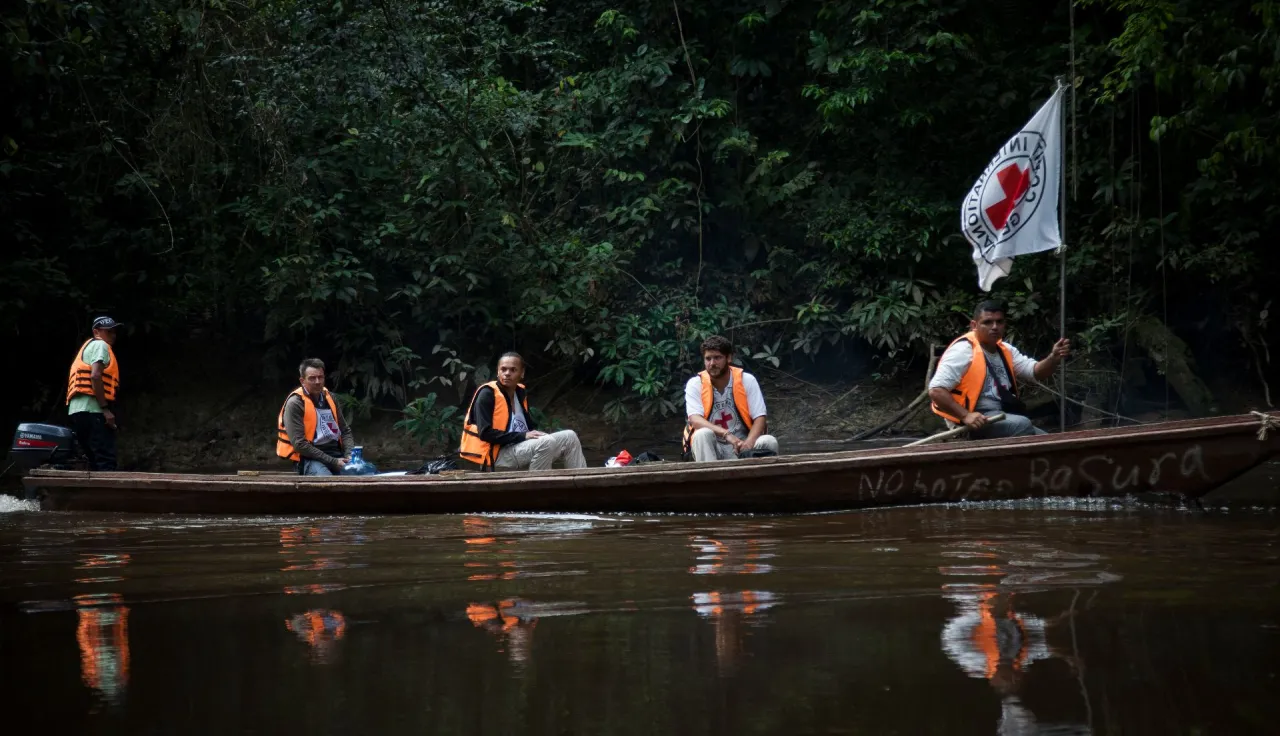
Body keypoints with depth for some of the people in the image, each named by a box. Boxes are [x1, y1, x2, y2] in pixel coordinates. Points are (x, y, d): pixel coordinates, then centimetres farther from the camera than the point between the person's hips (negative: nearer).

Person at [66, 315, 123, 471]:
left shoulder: (89, 347, 30)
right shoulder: (100, 345, 1)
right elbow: (95, 376, -16)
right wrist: (105, 409, -18)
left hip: (77, 411, 10)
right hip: (91, 410, -10)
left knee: (96, 461, 10)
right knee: (106, 461, -16)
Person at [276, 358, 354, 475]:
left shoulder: (329, 398, 14)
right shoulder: (295, 404, -6)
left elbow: (345, 431, 21)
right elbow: (299, 444, -13)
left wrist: (349, 455, -1)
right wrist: (332, 462, -15)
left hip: (337, 454, 6)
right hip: (311, 459, -6)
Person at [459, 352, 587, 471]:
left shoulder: (520, 393, 14)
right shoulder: (487, 394, -9)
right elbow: (485, 433, -18)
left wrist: (536, 435, -4)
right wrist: (522, 436, -19)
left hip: (523, 448, 8)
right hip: (498, 456, -8)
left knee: (569, 437, 0)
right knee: (546, 443, -30)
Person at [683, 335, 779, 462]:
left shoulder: (747, 380, -3)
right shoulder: (695, 384, -4)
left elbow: (760, 418, -7)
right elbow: (695, 420, -18)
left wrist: (749, 443, -29)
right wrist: (727, 435, -35)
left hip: (741, 445, 1)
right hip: (710, 449, -1)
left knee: (769, 442, -28)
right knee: (703, 435, -34)